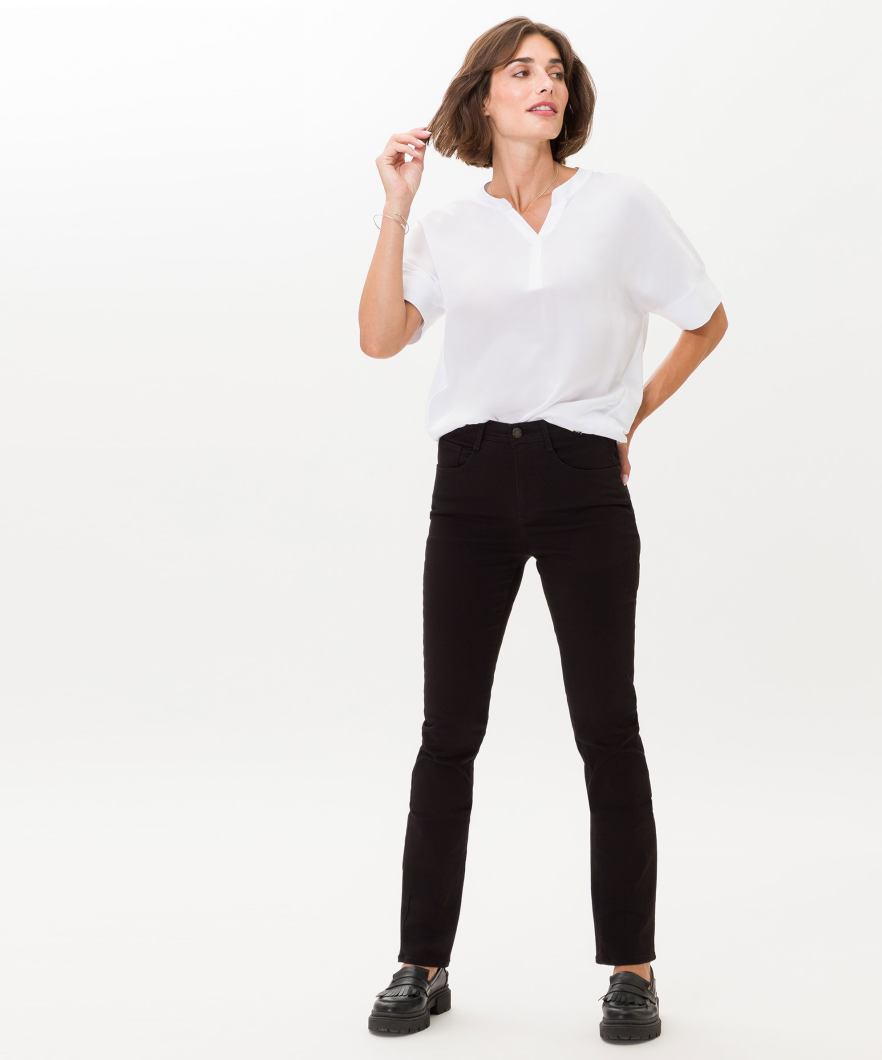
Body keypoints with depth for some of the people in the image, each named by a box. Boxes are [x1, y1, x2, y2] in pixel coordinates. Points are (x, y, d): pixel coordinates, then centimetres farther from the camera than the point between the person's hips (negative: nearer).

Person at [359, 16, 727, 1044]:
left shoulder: (618, 204, 3)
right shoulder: (447, 226, 8)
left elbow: (706, 319, 11)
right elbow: (381, 336, -7)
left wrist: (634, 413, 9)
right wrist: (396, 207, -10)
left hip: (581, 485, -2)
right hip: (472, 482, 2)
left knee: (606, 725, 0)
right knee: (449, 729, 4)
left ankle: (631, 968, 12)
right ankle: (423, 964, 15)